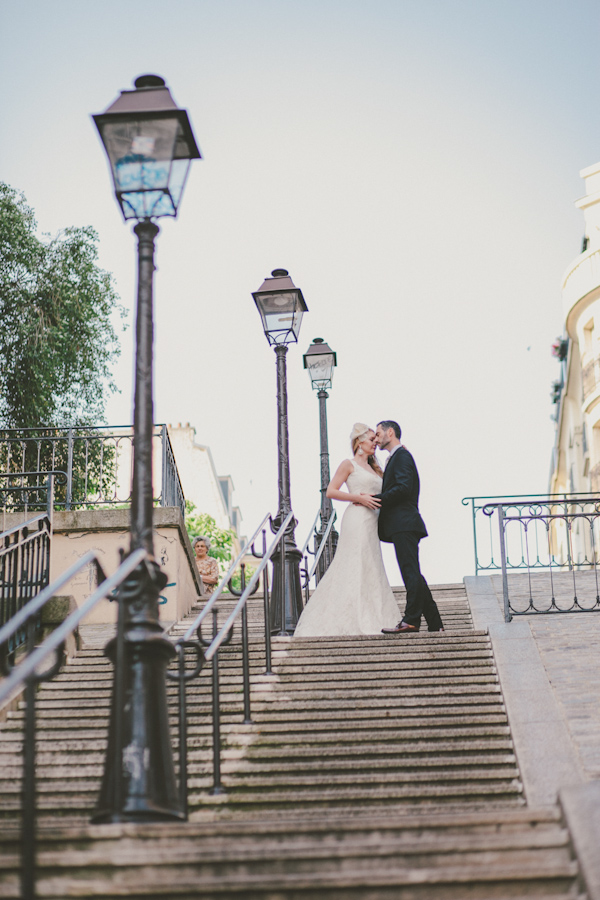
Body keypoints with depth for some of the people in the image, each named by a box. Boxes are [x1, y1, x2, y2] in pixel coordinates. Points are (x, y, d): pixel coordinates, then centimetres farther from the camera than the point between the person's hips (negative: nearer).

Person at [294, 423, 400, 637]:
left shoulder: (373, 469, 22)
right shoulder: (349, 464, 0)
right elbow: (331, 491, -7)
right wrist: (359, 498, -14)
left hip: (371, 522, 8)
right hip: (357, 519, -8)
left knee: (369, 571, 6)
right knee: (356, 569, -10)